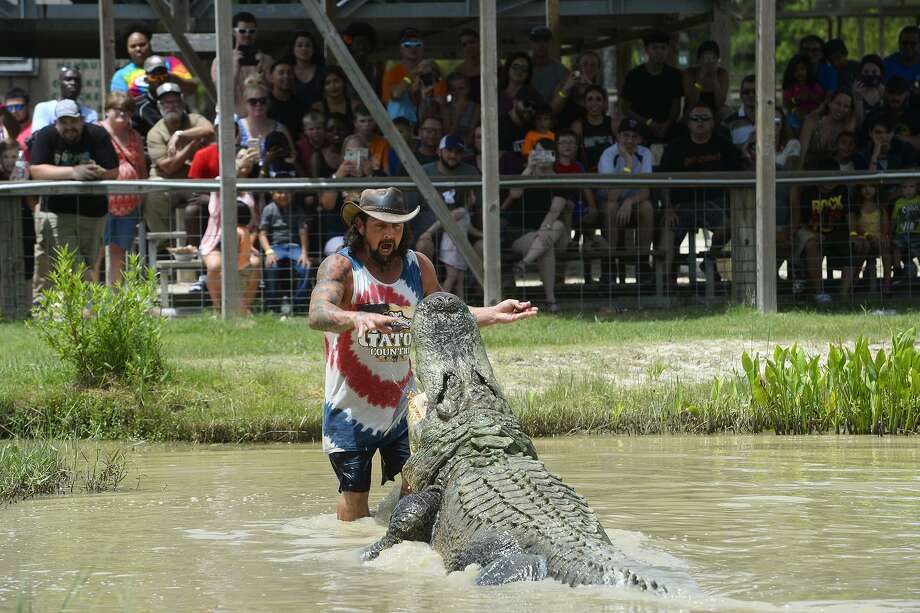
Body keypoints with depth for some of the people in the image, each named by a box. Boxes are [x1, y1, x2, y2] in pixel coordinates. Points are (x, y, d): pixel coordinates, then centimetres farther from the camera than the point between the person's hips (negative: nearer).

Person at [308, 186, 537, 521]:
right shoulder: (340, 266, -12)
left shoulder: (418, 267, 5)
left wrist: (494, 314, 7)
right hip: (351, 409, -4)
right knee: (355, 497, 1)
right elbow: (318, 314, -30)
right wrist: (358, 318, -50)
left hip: (403, 406, 4)